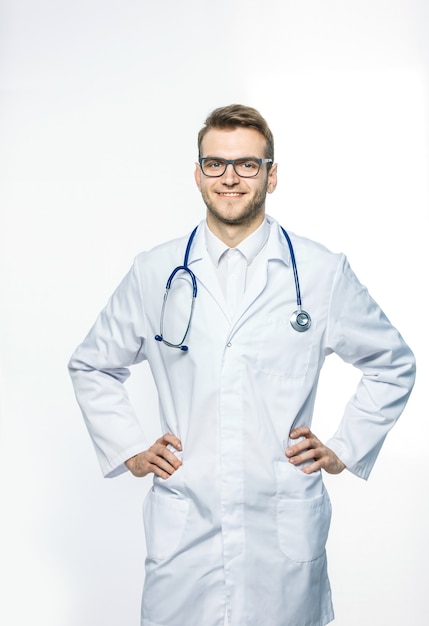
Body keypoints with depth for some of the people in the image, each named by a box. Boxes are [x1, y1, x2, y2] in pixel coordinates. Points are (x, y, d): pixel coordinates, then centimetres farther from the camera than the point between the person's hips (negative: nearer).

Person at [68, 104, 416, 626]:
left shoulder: (324, 273, 0)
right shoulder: (155, 272, 2)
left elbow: (393, 365, 12)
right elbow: (91, 366, 15)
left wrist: (344, 449, 5)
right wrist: (128, 448, 7)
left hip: (285, 527, 0)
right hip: (182, 526, 1)